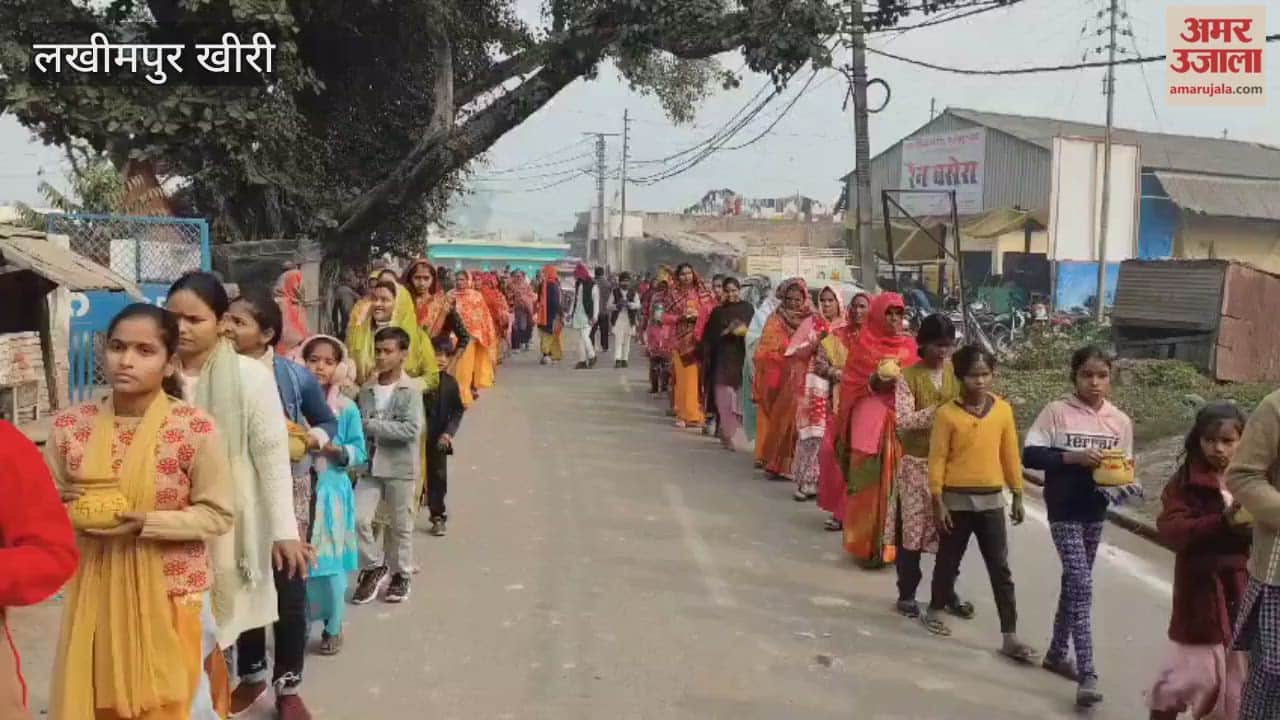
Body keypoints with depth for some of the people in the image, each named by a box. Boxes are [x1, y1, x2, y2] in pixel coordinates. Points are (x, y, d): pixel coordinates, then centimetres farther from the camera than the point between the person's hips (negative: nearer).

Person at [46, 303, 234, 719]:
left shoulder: (196, 429, -15)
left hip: (168, 592, -3)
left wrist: (144, 523, -21)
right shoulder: (69, 426, -3)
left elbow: (218, 514, -10)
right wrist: (74, 513, -15)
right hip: (95, 589, 3)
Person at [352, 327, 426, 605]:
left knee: (401, 525, 8)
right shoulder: (366, 389, 4)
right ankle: (373, 567, 14)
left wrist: (370, 425, -20)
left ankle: (400, 575, 26)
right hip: (370, 465, 3)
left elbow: (411, 429, -20)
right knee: (358, 518, -7)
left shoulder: (411, 389, -10)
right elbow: (358, 425, 10)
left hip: (400, 466, -3)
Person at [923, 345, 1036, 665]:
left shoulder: (1003, 410, 0)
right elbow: (937, 459, -7)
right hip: (957, 498, -2)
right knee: (949, 561, 13)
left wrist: (1017, 496, 8)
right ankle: (935, 610, 35)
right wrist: (938, 502, -9)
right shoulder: (947, 414, -9)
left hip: (992, 499, 2)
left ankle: (1010, 635, 5)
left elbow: (1010, 455, 6)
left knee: (1001, 569, 2)